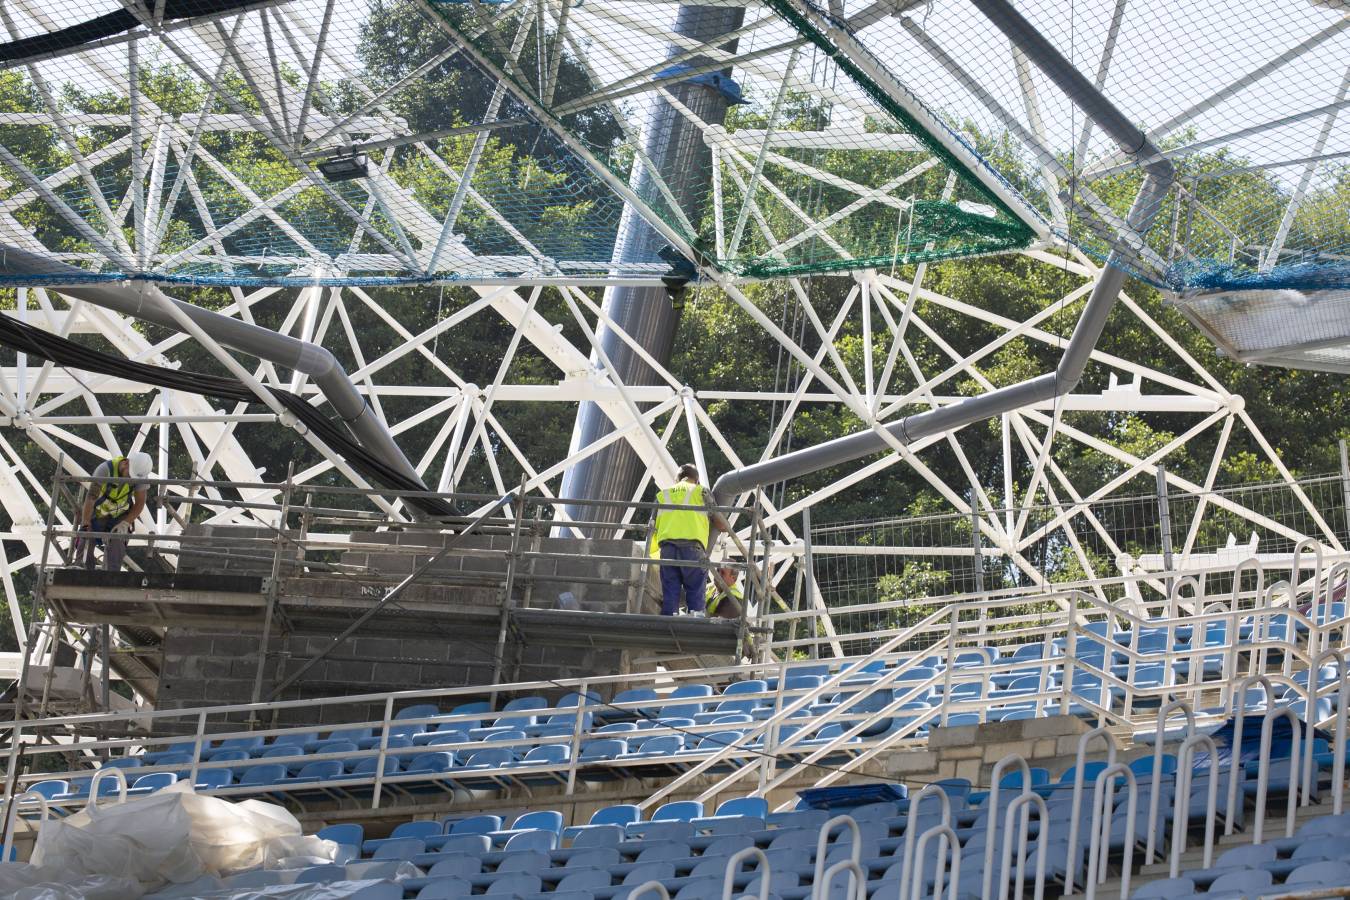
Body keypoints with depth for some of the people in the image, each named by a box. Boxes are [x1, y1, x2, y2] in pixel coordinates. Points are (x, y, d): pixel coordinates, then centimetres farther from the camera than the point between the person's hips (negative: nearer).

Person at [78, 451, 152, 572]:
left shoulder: (141, 476, -19)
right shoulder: (105, 469, -30)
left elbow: (140, 503, -10)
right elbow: (91, 497, -32)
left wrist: (125, 523, -21)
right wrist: (85, 524, -35)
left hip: (120, 516, 2)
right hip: (97, 514, -2)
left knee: (116, 548, -13)